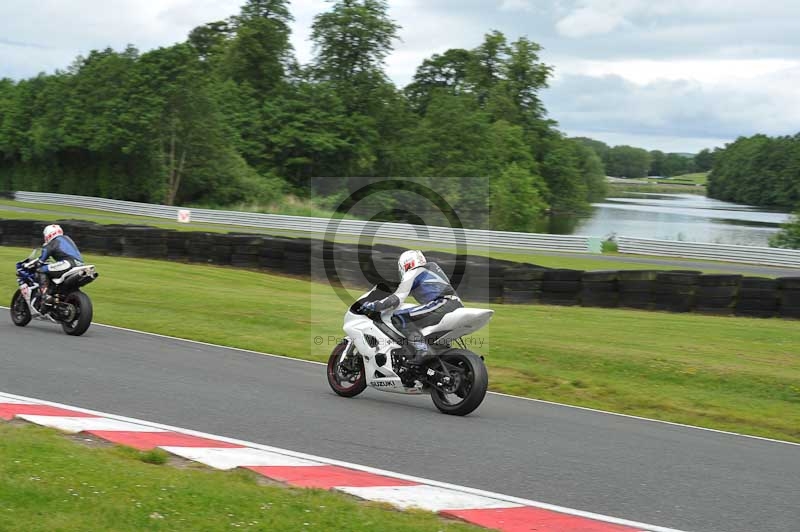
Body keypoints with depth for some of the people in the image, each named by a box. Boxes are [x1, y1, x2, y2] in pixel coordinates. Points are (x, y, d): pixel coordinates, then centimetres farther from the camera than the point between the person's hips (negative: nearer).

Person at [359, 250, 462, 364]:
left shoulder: (412, 274, 4)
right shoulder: (431, 266, 29)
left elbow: (397, 299, -6)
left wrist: (374, 305, -1)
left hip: (443, 303, -9)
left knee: (399, 318, -13)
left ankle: (421, 348, -27)